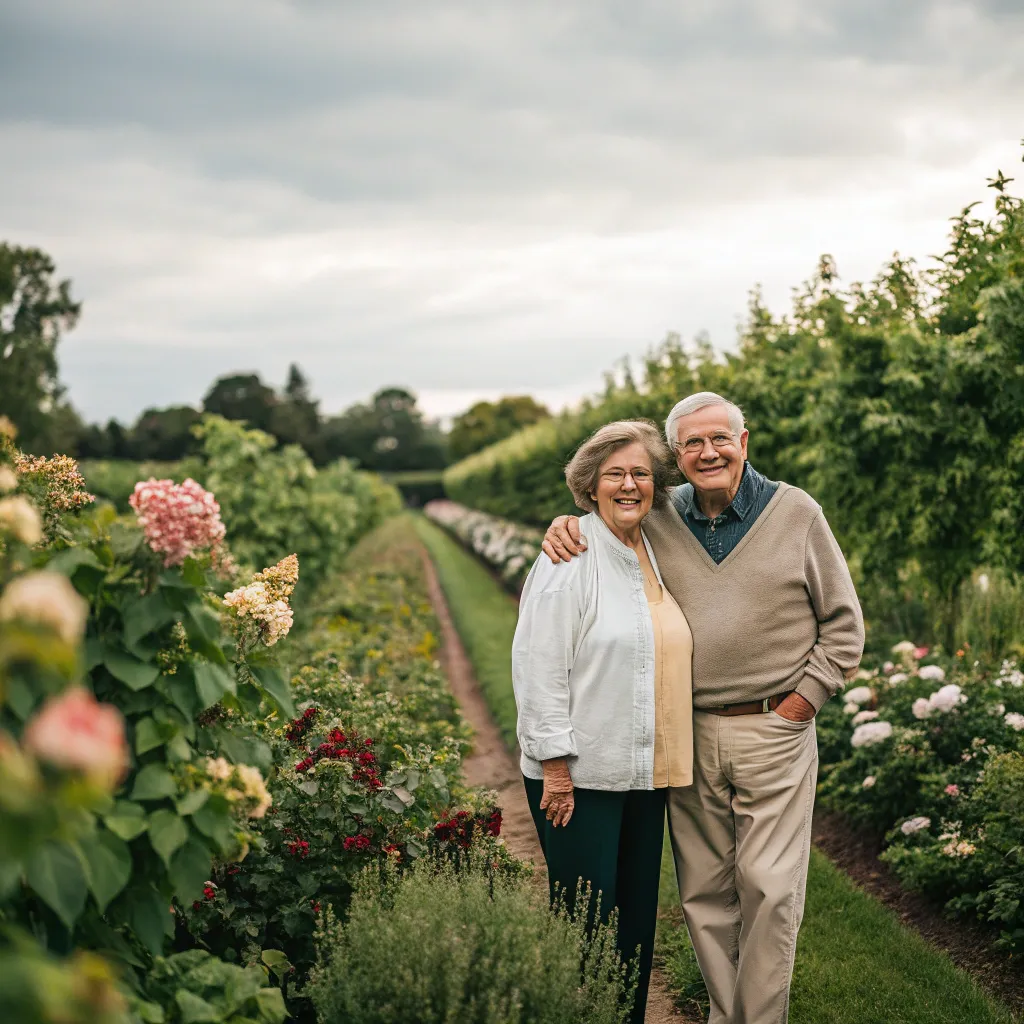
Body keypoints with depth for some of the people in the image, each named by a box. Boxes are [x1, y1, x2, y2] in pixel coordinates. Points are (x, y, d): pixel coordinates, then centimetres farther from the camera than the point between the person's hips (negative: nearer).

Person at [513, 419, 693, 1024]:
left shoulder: (656, 554, 12)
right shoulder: (571, 556, -10)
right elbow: (539, 664, -14)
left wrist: (672, 760, 17)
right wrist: (556, 765, -17)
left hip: (646, 773, 7)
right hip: (581, 774, -7)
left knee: (638, 916, 12)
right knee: (588, 921, -3)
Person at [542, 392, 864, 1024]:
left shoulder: (796, 514, 0)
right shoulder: (658, 521, 5)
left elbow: (843, 622, 4)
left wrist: (804, 699, -4)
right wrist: (566, 526, -3)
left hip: (775, 733, -2)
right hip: (690, 736, 3)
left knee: (770, 889, -2)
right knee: (704, 890, 9)